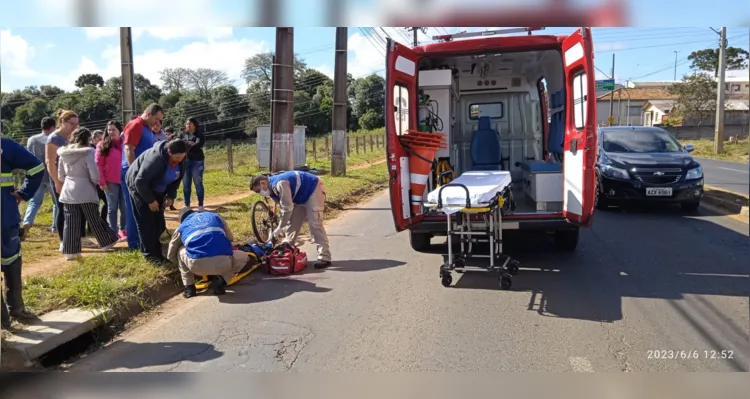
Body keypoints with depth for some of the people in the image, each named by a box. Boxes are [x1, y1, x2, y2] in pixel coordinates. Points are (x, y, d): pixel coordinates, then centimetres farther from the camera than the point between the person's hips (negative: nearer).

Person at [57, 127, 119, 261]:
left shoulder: (64, 153, 8)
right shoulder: (88, 152, -9)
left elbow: (60, 176, 13)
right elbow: (94, 174, -13)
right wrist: (95, 183, 6)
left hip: (68, 191, 4)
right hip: (86, 191, -4)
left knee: (71, 223, 4)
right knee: (95, 220, 6)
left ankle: (71, 251, 4)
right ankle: (107, 242, 17)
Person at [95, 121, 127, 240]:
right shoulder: (102, 145, -1)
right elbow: (98, 164, -3)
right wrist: (101, 181, -9)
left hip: (124, 180, 2)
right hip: (110, 182, -1)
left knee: (124, 207, 6)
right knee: (112, 208, 6)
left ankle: (123, 230, 21)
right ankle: (114, 232, 12)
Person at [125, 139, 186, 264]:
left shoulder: (179, 161, -14)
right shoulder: (155, 158, -37)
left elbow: (176, 179, 4)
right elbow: (140, 181, -31)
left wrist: (171, 196, -9)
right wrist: (150, 200, -24)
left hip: (157, 190, 7)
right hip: (139, 186, -7)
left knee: (158, 220, 7)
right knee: (146, 221, -8)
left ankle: (158, 249, 16)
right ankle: (150, 253, -2)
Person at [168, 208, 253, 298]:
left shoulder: (181, 227, 27)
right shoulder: (215, 216, 29)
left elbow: (171, 255, 39)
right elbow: (230, 238, 39)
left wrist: (183, 264, 59)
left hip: (197, 266, 1)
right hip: (223, 262, -1)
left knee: (180, 252, 33)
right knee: (243, 257, 31)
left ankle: (189, 287, 21)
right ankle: (221, 281, 9)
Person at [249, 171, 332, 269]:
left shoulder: (279, 184, -31)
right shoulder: (272, 189, 1)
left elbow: (287, 208, -31)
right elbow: (284, 208, 7)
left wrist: (278, 230, -24)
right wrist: (282, 228, 2)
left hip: (314, 189, -10)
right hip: (302, 197, 10)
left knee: (314, 224, -15)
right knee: (292, 223, 8)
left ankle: (324, 258, -14)